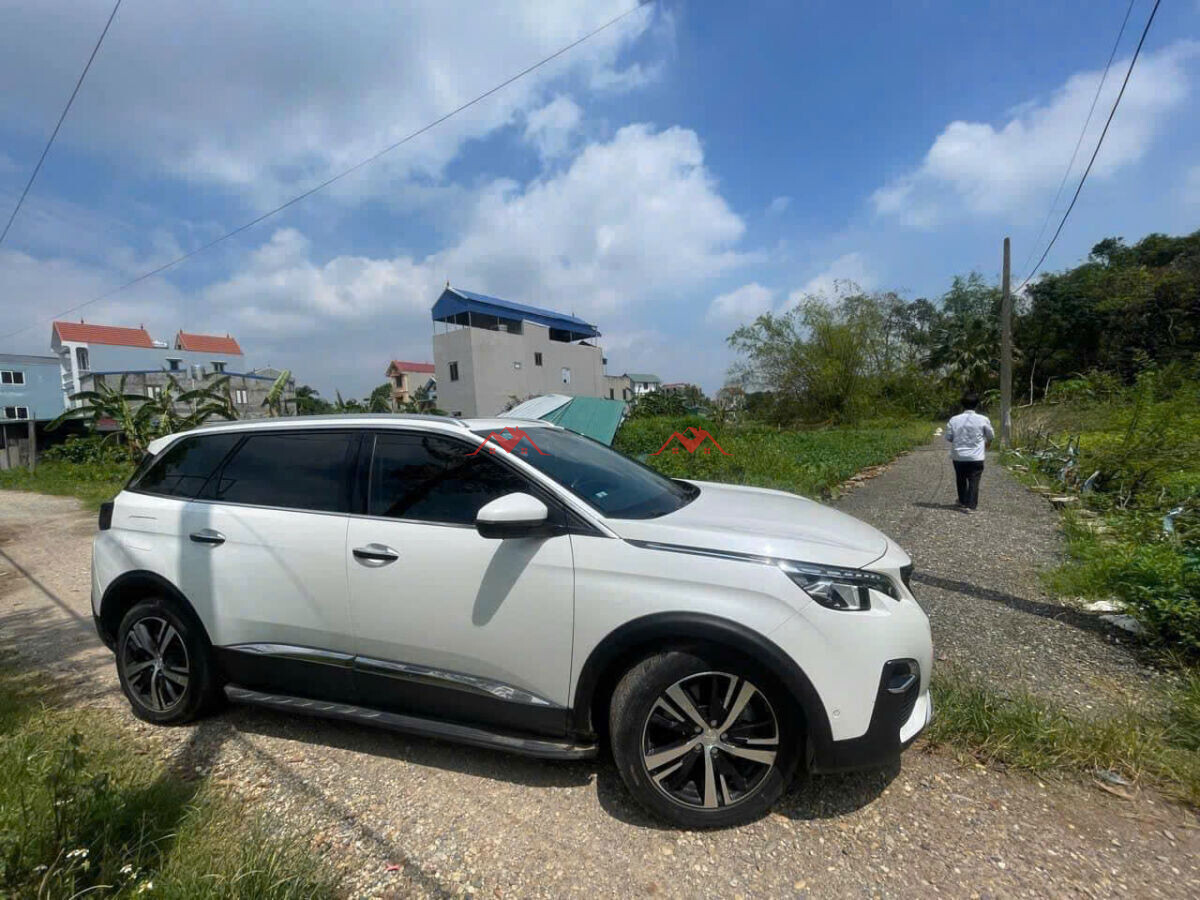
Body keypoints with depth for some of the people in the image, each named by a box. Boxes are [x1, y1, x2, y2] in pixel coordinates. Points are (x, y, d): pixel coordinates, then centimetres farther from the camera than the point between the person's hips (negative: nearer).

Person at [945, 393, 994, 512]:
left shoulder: (954, 420, -4)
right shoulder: (983, 419, -7)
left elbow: (948, 437, 2)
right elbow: (991, 436, 7)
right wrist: (986, 444, 29)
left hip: (958, 457, 2)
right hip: (976, 458, -2)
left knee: (961, 480, 17)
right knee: (974, 481, 1)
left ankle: (962, 501, 30)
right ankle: (969, 505, -6)